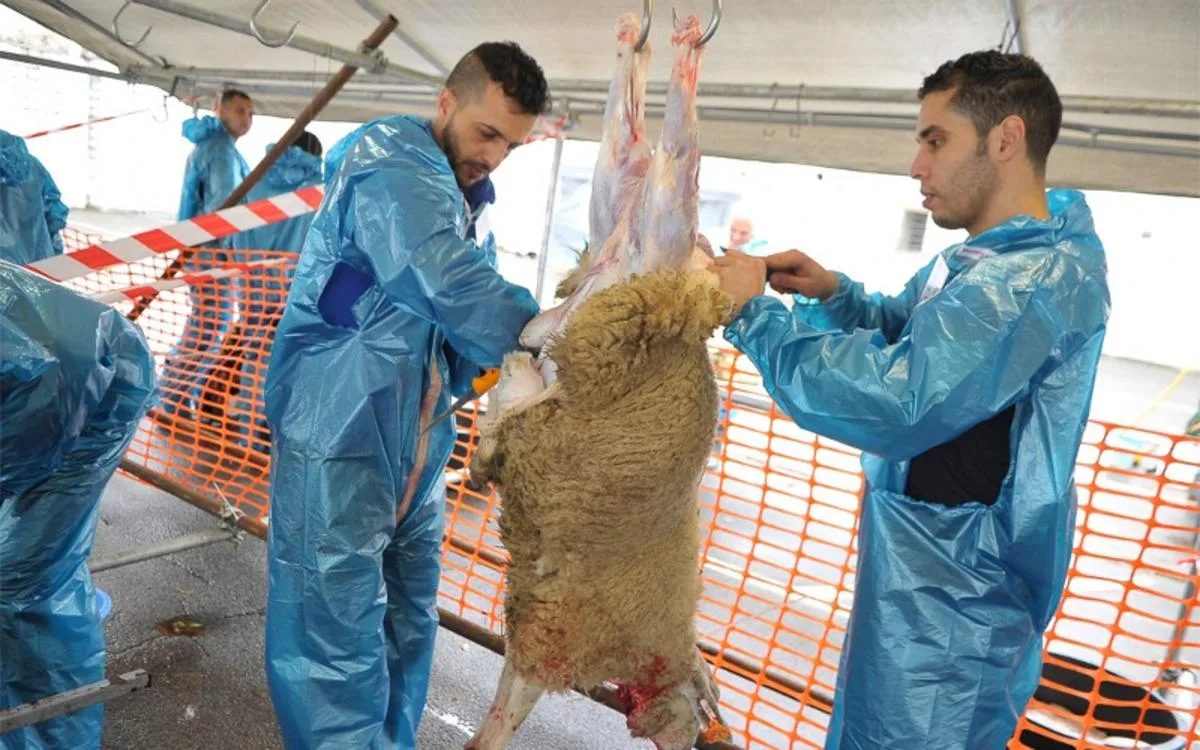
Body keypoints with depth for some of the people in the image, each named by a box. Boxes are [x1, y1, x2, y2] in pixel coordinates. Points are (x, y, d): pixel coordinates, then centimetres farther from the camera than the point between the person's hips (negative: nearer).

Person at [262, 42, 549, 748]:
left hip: (417, 444, 9)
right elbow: (454, 288, -26)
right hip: (340, 436, -9)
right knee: (340, 639, -3)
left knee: (408, 623, 16)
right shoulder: (391, 165, -13)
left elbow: (479, 290, 13)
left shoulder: (467, 197, 16)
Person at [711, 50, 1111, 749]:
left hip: (948, 608, -9)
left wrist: (754, 312, -24)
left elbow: (896, 400, -35)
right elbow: (906, 336, 23)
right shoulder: (985, 258, 8)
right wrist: (833, 292, 2)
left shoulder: (1042, 277, -25)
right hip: (919, 575, 10)